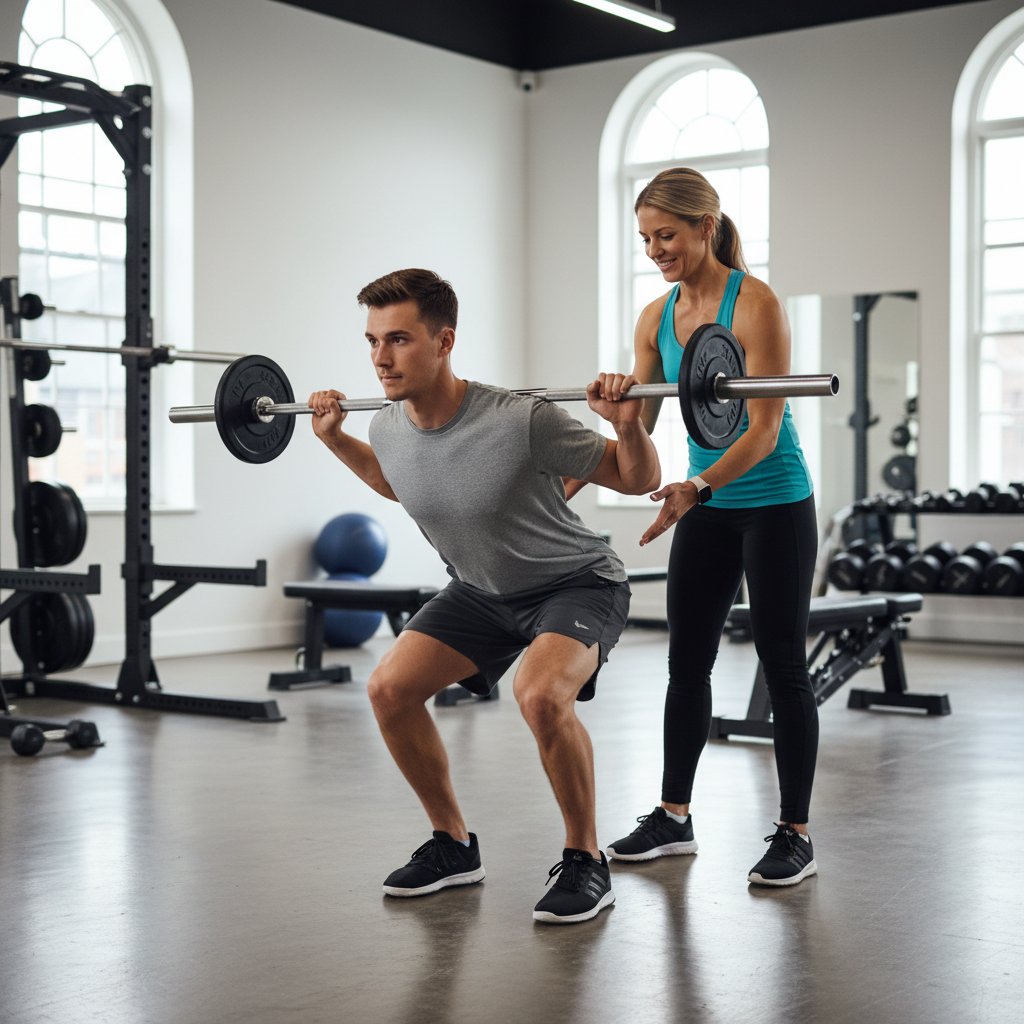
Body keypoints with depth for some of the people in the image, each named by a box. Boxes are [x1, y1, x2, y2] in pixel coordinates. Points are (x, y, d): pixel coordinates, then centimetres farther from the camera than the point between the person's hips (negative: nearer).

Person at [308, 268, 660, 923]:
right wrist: (335, 439, 6)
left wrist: (628, 424, -38)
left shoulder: (521, 421, -32)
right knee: (390, 688, -6)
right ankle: (454, 846, 13)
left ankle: (586, 862, -11)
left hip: (577, 583, -6)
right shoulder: (389, 429, -12)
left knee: (541, 694, -33)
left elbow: (640, 480, -19)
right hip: (482, 591, 7)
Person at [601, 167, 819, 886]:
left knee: (783, 667, -1)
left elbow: (764, 429, -22)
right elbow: (638, 428, 5)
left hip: (774, 507, -7)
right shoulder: (656, 318, 3)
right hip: (707, 506, 7)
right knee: (687, 662, 10)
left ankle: (796, 835, 9)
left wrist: (696, 488, -35)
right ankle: (673, 817, 22)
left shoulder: (755, 305, -17)